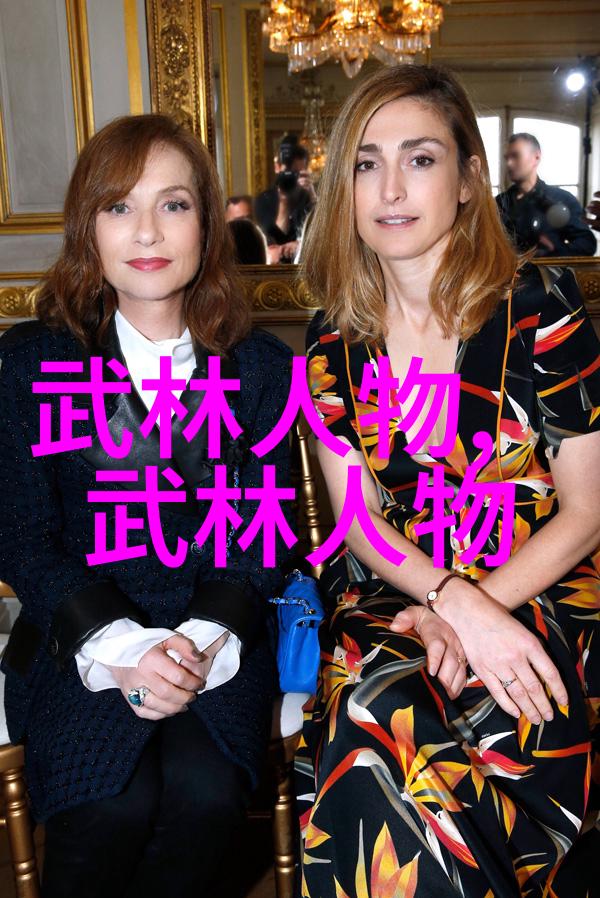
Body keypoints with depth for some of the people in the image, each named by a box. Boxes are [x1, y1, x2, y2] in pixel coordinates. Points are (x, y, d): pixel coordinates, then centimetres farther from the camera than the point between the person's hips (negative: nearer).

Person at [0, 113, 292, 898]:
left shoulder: (264, 366, 4)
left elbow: (263, 535, 2)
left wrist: (205, 641, -16)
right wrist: (120, 649, -18)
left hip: (217, 642, 1)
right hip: (80, 644, -1)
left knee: (208, 793, -24)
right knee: (112, 806, -24)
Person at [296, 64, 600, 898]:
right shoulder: (334, 341, 4)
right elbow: (361, 520, 2)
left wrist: (479, 612, -15)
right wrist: (454, 604, -17)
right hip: (389, 597, 2)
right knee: (373, 726, -28)